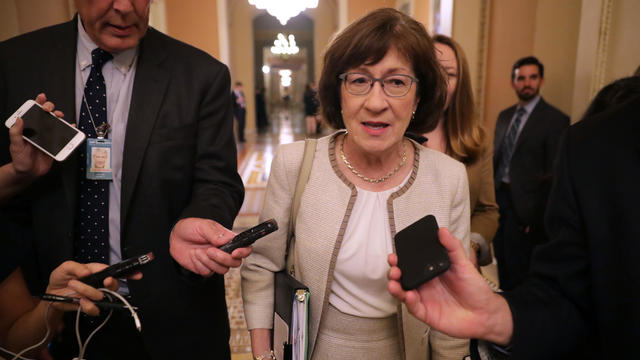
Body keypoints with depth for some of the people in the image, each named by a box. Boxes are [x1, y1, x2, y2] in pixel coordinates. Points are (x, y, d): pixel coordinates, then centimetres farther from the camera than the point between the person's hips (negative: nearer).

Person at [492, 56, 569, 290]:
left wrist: (538, 217, -12)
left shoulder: (555, 120, -8)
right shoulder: (504, 116, 11)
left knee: (518, 270, 4)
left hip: (523, 204, -6)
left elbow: (553, 174, -10)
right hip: (499, 196, 6)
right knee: (502, 263, 17)